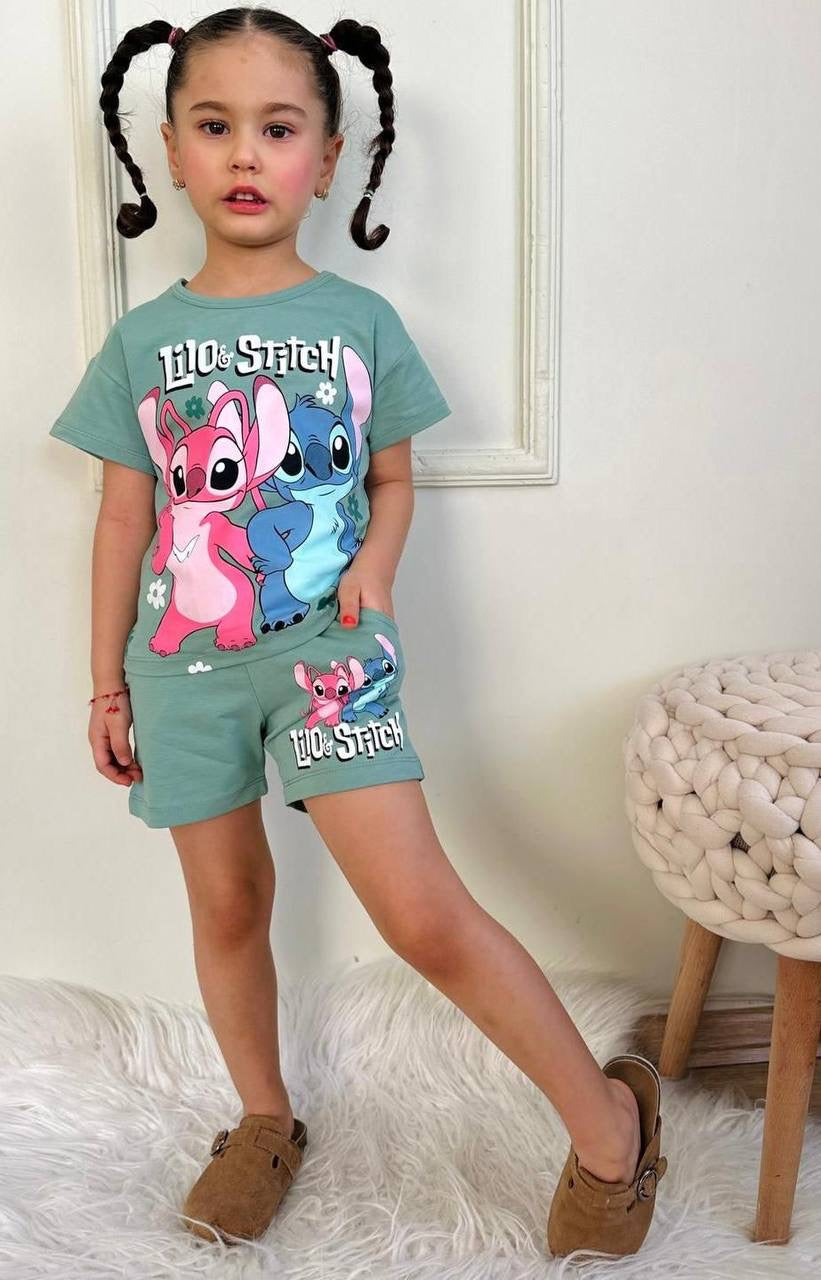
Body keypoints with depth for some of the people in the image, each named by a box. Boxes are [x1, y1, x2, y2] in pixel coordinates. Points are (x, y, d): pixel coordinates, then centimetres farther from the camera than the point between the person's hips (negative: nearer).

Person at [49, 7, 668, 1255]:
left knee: (423, 914, -11)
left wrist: (376, 563, -11)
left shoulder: (362, 321, 2)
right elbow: (124, 520, 8)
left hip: (327, 649, -2)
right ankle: (265, 1123, 38)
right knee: (228, 905, 14)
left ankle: (608, 1117, 8)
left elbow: (391, 478, 10)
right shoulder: (141, 341, 5)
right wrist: (107, 684, 9)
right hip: (185, 663, 3)